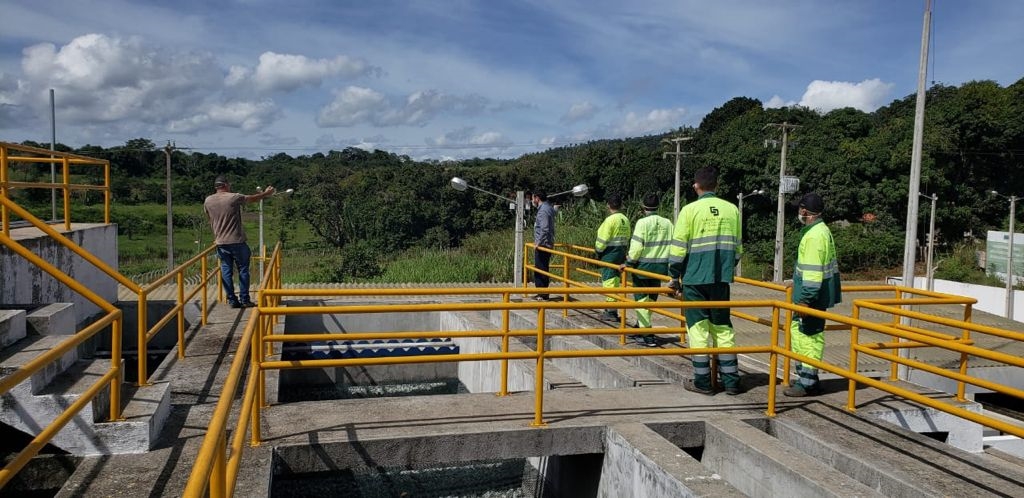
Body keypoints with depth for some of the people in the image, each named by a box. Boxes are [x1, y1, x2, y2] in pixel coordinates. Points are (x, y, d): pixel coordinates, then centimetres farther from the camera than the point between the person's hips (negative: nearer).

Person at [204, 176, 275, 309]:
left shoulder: (208, 201, 4)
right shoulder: (234, 197, -9)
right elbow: (252, 198, 8)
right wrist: (266, 193, 27)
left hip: (220, 242, 4)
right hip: (237, 241, -4)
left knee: (226, 271, 8)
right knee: (243, 270, 7)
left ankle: (232, 300, 9)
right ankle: (244, 300, 8)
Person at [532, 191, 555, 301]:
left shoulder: (543, 210, -16)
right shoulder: (548, 208, 15)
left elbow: (544, 229, -24)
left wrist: (539, 242, -20)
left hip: (542, 245, -10)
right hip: (547, 244, 10)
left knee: (540, 270, -5)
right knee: (543, 270, 14)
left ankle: (543, 294, -2)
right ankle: (543, 293, 19)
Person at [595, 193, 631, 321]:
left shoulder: (610, 220, -15)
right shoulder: (625, 219, 9)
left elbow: (603, 239, -16)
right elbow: (627, 239, 14)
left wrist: (598, 251, -2)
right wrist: (624, 253, 20)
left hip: (609, 253, -8)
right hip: (621, 253, 8)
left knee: (609, 282, -4)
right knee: (615, 281, 14)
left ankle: (611, 312, -2)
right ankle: (612, 309, 21)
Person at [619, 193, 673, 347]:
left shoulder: (643, 222, -11)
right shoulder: (667, 223, 5)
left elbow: (637, 246, -16)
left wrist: (628, 262, -5)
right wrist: (670, 266, 15)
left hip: (643, 266, -5)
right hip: (661, 267, 6)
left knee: (642, 299, 3)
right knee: (651, 298, 16)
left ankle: (647, 335, 1)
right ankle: (640, 327, 29)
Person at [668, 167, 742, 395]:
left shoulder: (690, 210, -6)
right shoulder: (732, 209, 7)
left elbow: (679, 248, -7)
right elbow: (736, 247, 11)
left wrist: (674, 276, 3)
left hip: (695, 278, -4)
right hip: (722, 279, 4)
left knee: (698, 328, 3)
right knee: (723, 327, 13)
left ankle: (702, 381, 8)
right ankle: (731, 380, 16)